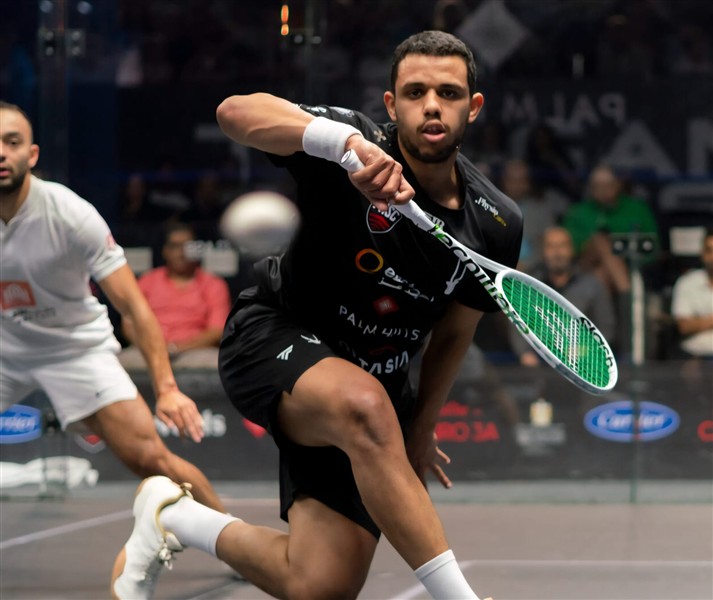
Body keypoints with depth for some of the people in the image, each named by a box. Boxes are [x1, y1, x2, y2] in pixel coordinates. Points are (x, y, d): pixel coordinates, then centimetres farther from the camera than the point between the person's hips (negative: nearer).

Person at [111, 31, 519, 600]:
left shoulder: (498, 224, -6)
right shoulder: (358, 145, -19)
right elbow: (237, 111, -37)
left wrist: (418, 430, 17)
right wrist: (348, 141, -51)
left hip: (375, 386, 5)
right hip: (274, 338, -5)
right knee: (364, 407, -41)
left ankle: (173, 515, 21)